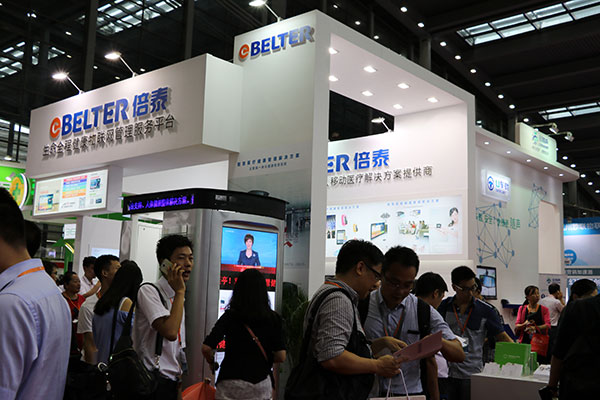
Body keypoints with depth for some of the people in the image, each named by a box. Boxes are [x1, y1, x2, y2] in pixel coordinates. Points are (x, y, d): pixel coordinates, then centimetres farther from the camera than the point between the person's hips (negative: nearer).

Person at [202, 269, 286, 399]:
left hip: (231, 384, -1)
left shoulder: (229, 316, -6)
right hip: (261, 383, 1)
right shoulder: (273, 318, -3)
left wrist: (212, 362, 9)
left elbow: (206, 348, -13)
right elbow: (281, 356, -5)